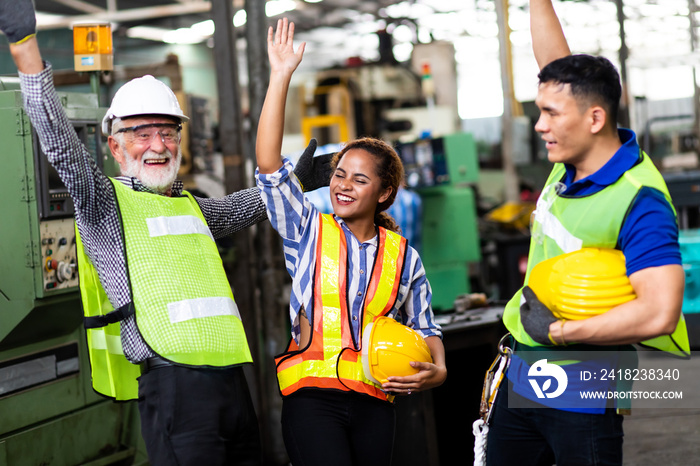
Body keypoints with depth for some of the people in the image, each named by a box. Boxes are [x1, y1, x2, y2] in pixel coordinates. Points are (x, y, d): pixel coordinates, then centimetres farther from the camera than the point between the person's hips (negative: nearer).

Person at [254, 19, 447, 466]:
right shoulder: (310, 231, 4)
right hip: (312, 398, -3)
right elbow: (269, 166, -7)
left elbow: (424, 326, 18)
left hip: (373, 401, 3)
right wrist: (280, 78, -11)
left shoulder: (403, 255, 10)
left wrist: (437, 370, -4)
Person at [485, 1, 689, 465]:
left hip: (582, 398, -8)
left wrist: (557, 330, -24)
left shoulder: (639, 201, -23)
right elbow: (556, 65, 14)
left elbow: (659, 313, -32)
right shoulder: (573, 158, -1)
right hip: (521, 375, 8)